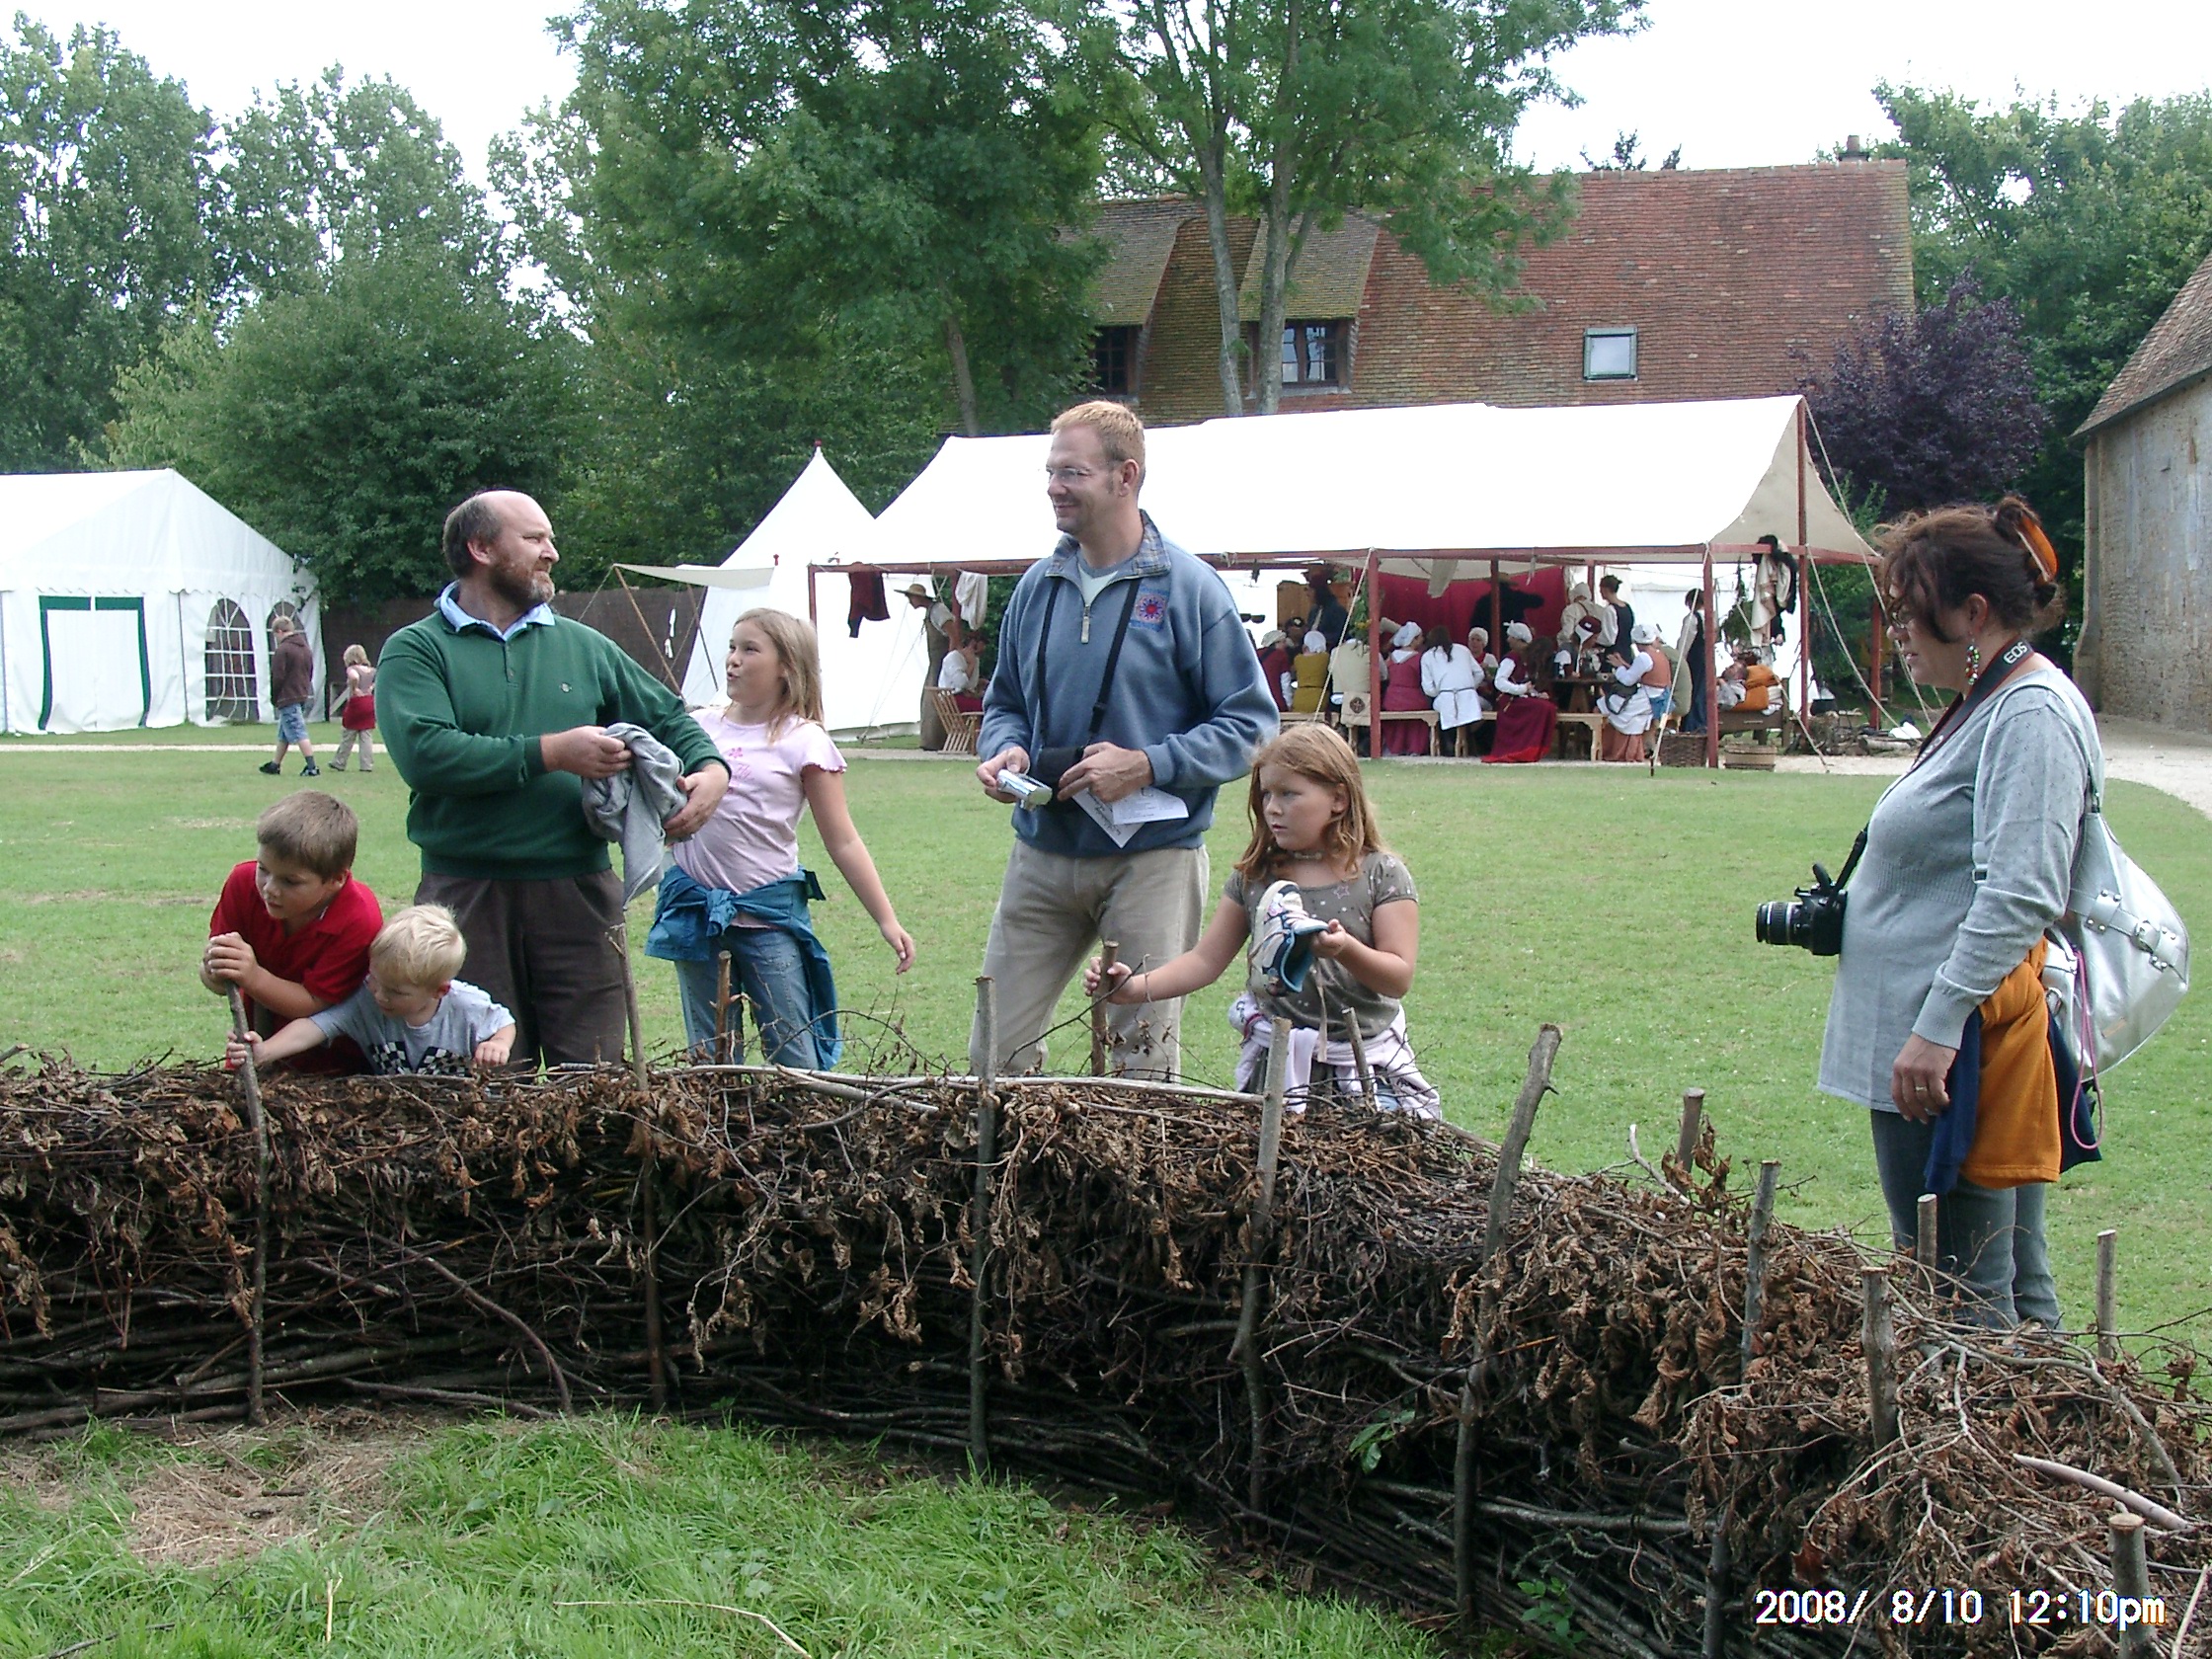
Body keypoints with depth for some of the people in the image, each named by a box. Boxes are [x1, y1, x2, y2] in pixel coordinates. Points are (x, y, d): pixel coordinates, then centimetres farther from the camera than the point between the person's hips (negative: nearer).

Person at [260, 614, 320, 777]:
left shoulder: (282, 650, -14)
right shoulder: (306, 648, 13)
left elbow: (277, 677, -15)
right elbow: (310, 673, 18)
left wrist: (274, 697, -2)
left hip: (287, 698, -9)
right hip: (303, 696, 9)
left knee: (299, 733, -10)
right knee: (283, 733, 19)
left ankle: (312, 767, -15)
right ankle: (275, 765, 28)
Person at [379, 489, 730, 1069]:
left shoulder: (583, 646, 16)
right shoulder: (415, 650, 2)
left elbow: (666, 715, 22)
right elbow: (424, 753, -15)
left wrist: (711, 768, 0)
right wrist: (551, 753, -15)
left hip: (578, 891, 3)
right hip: (468, 896, -3)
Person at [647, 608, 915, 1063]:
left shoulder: (803, 741, -3)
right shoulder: (700, 728, 8)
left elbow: (843, 843, -3)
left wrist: (886, 920, -8)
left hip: (768, 913, -4)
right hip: (696, 909, 4)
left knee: (795, 1061, -1)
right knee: (708, 1059, 10)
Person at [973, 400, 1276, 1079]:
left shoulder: (1189, 588, -6)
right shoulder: (1038, 585, 9)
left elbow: (1250, 723, -7)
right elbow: (1004, 702, 20)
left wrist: (1147, 766, -18)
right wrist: (1006, 750, -2)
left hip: (1151, 860, -4)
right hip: (1042, 851, 4)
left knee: (1145, 1062, 5)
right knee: (994, 1050, 5)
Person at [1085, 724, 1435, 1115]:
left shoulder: (1382, 875, -3)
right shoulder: (1255, 877, 6)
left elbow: (1399, 978, -7)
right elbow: (1206, 960, 4)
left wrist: (1347, 949, -27)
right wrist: (1136, 988, -10)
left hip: (1367, 1067, -2)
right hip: (1275, 1065, 2)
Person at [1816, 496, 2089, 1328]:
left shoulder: (2033, 714, -15)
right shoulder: (1987, 704, 17)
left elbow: (2019, 895, -23)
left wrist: (1936, 1026, -25)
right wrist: (1846, 910, 18)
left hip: (1957, 1048, -11)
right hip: (1941, 1038, 11)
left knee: (1960, 1296, -4)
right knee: (2014, 1283, 15)